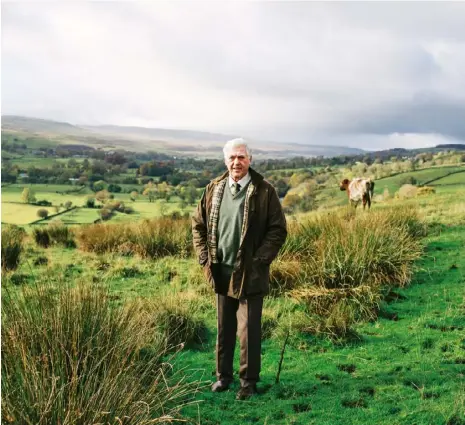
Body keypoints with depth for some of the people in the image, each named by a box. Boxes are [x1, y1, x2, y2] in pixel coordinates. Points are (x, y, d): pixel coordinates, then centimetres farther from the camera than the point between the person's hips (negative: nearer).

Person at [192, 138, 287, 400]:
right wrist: (205, 258, 3)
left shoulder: (264, 191, -9)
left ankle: (249, 382, 18)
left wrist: (260, 260, -13)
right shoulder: (214, 189, 4)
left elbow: (278, 230, -8)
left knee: (249, 331, 3)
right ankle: (223, 375, 30)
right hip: (221, 273, 4)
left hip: (250, 275, -4)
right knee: (224, 329, 16)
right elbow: (198, 224, 12)